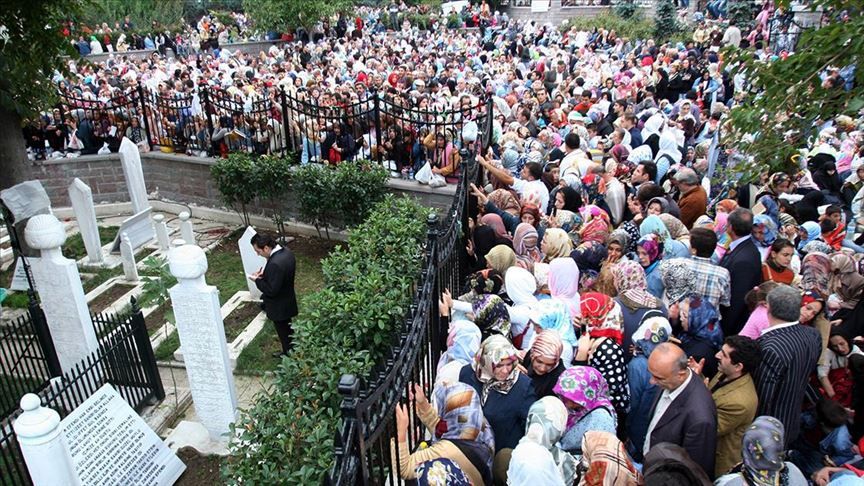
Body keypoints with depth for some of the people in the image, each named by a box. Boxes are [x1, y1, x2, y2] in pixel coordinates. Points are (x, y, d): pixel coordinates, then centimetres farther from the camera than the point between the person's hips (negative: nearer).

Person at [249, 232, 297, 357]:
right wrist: (265, 274, -1)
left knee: (285, 335, 13)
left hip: (279, 307, -9)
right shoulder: (286, 252, -6)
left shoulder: (275, 264, -35)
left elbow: (271, 290, -29)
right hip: (288, 302, 9)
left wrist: (257, 280, -16)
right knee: (288, 332, 28)